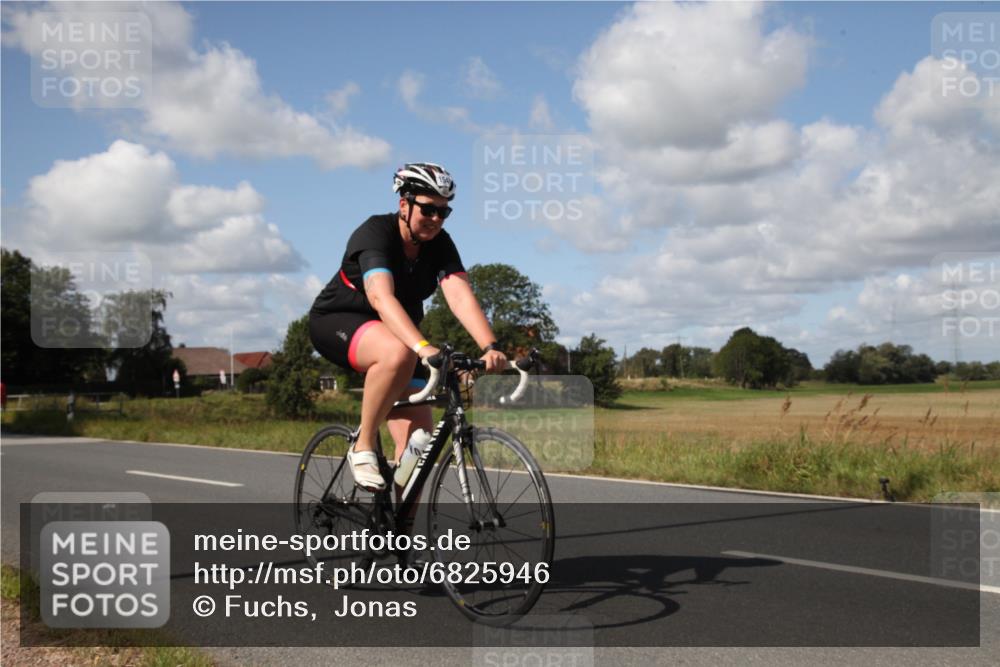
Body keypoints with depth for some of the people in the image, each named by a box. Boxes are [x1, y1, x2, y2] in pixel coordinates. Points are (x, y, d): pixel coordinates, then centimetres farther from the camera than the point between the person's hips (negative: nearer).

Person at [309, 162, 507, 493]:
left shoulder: (440, 245, -9)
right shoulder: (375, 232, -25)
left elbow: (460, 296, -25)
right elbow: (381, 297, -41)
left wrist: (491, 347, -42)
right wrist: (422, 347, -56)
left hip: (396, 330, 6)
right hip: (336, 323, -6)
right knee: (398, 354, -39)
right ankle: (363, 448, -22)